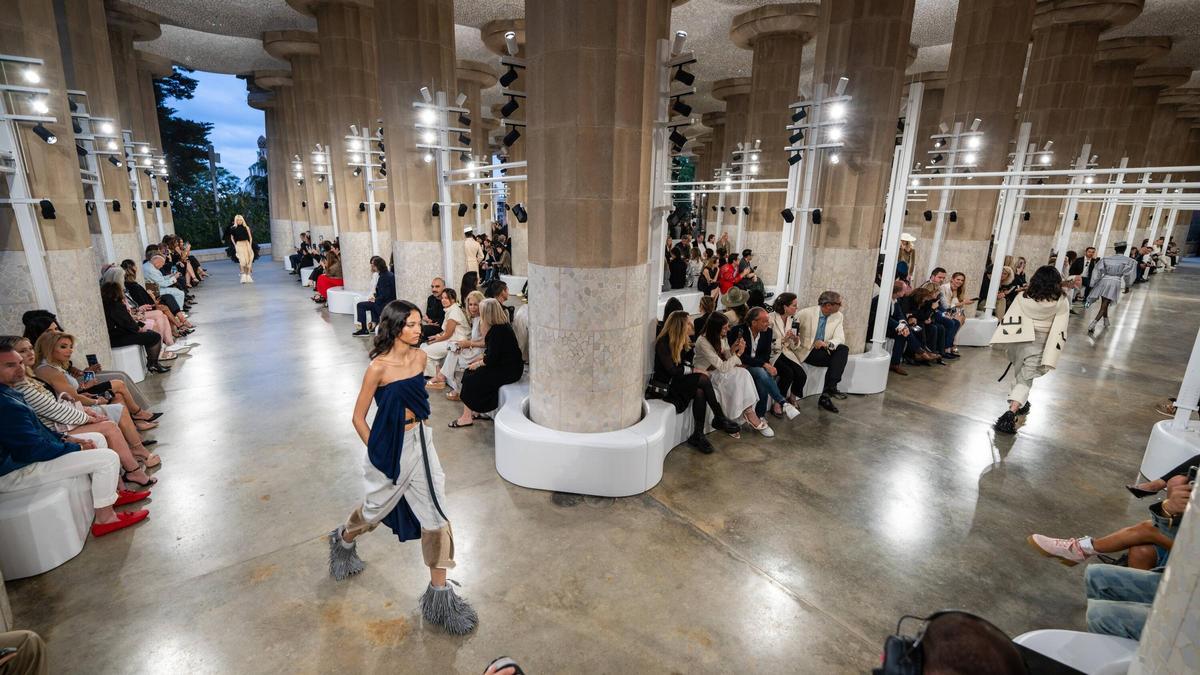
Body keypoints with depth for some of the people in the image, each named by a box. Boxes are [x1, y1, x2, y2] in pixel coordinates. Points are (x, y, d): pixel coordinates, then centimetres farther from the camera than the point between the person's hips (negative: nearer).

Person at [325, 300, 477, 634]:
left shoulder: (420, 357, -2)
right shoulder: (378, 367, -19)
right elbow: (359, 417, -10)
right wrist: (376, 451, -3)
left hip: (420, 441, 5)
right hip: (390, 448, -4)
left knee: (436, 516, 5)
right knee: (376, 510, 21)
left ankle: (439, 592, 19)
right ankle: (344, 539, 57)